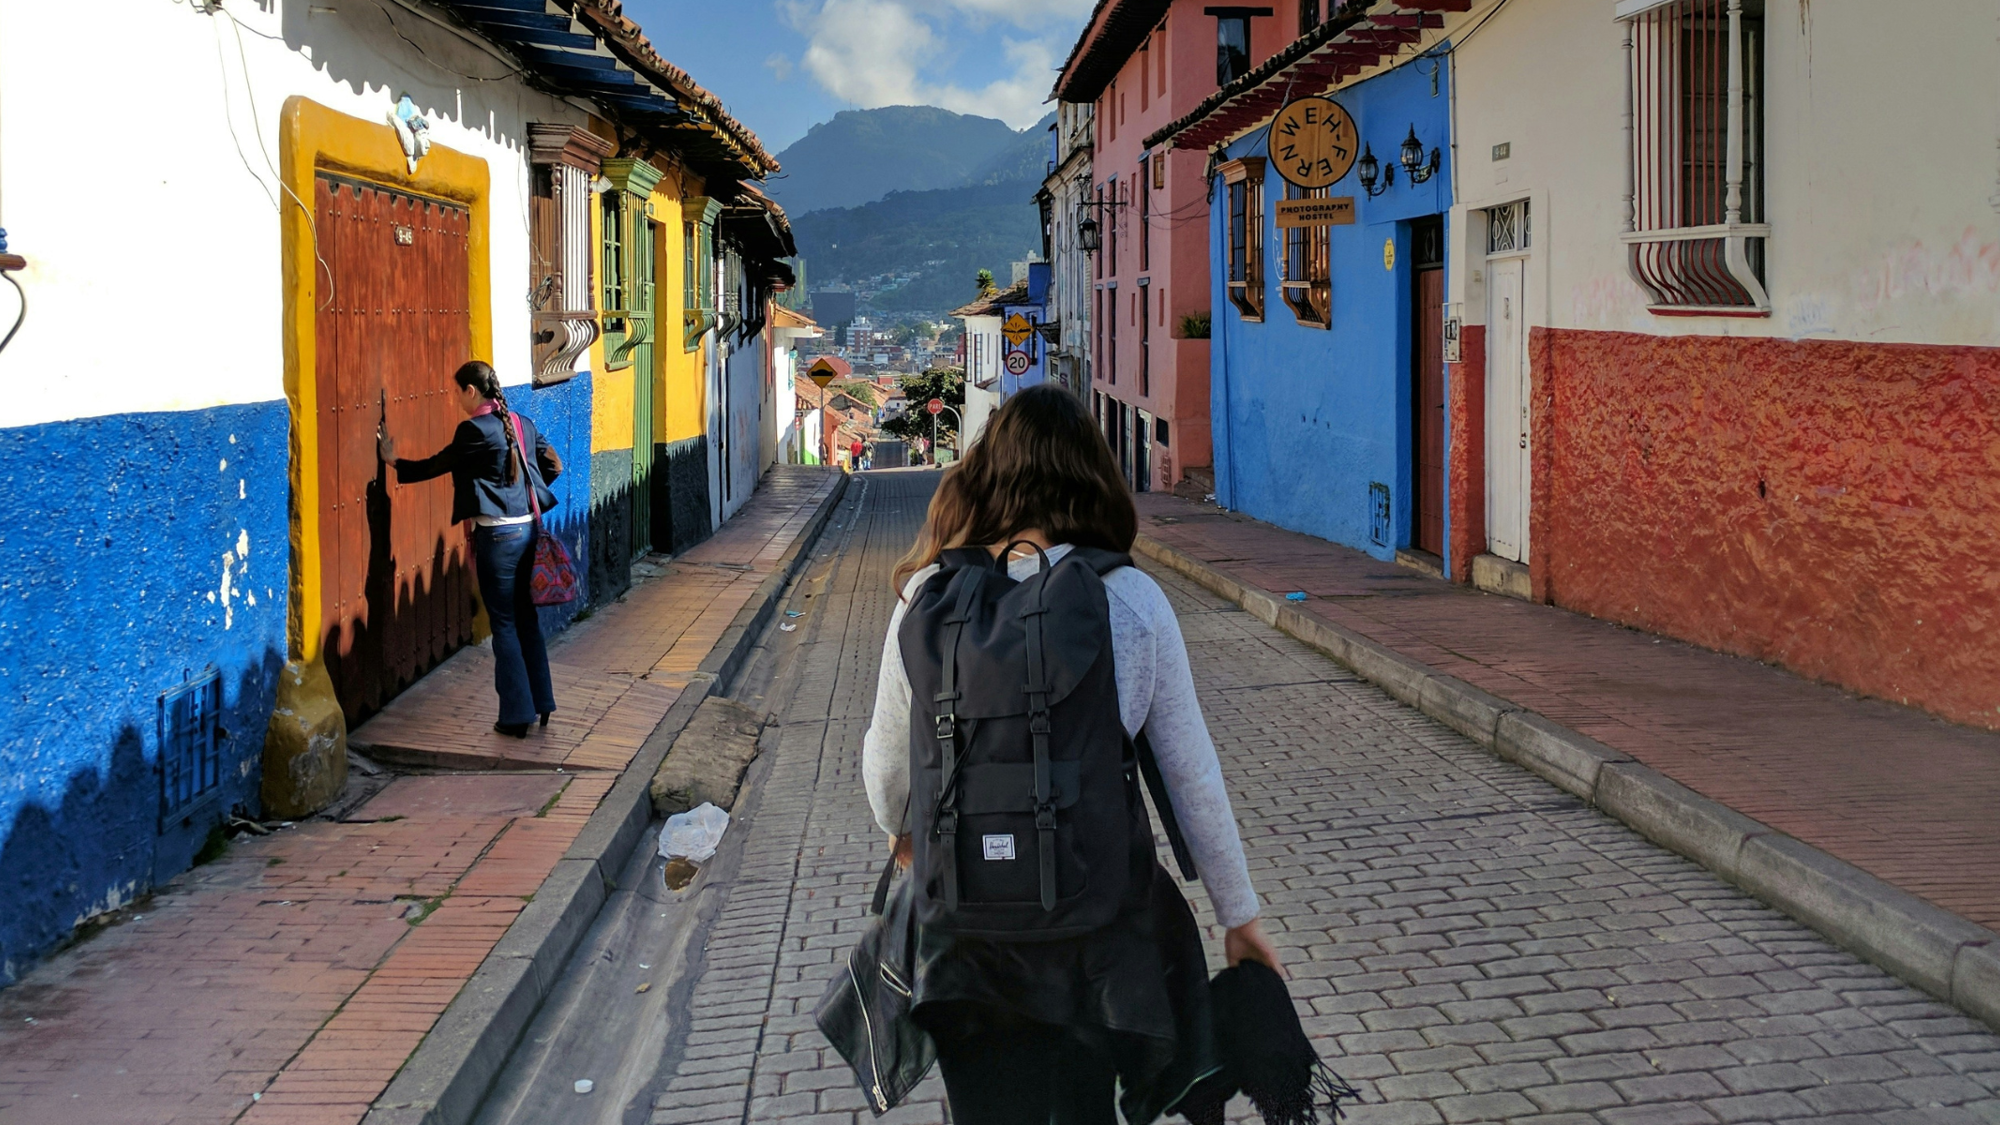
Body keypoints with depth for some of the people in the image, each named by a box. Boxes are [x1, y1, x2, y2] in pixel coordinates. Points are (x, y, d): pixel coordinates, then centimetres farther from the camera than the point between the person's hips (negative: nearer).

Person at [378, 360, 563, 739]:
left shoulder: (475, 430, -13)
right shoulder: (522, 424, 8)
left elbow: (436, 465, -4)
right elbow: (553, 466, 15)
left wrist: (394, 461, 11)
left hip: (497, 534, -7)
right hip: (527, 529, 7)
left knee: (504, 624, 1)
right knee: (526, 618, 16)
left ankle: (517, 714, 6)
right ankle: (541, 703, 22)